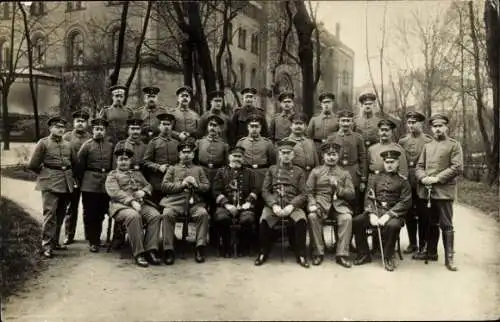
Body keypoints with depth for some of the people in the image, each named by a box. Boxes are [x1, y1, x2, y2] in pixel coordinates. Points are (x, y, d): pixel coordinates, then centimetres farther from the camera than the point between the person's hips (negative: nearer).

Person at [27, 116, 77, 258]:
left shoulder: (68, 145, 14)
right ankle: (46, 245, -7)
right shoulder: (43, 143, -1)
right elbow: (32, 165, -2)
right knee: (50, 213, -10)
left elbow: (74, 163, 24)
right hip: (50, 183, -5)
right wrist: (45, 173, 6)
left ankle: (55, 242, 22)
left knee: (61, 214, 10)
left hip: (66, 184, 5)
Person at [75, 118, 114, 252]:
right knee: (90, 214, 1)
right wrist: (81, 181, 1)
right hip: (90, 185, -3)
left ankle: (97, 238, 24)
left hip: (106, 184, 3)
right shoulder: (87, 145, -1)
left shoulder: (110, 146, 9)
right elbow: (80, 165, 0)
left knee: (101, 213, 9)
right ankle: (92, 241, 10)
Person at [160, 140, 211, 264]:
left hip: (195, 201, 1)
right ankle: (168, 250, -27)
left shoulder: (199, 169, 26)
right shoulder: (172, 169, 23)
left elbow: (207, 187, 15)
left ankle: (200, 248, -25)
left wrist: (196, 185, -6)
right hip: (175, 201, -1)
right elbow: (164, 186, 8)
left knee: (203, 213, -32)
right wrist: (182, 185, -5)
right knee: (167, 214, -33)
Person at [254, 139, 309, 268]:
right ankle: (263, 253, -8)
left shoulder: (299, 172, 13)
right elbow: (265, 191, 7)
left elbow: (303, 194, 4)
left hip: (293, 206, 0)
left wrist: (291, 206, -14)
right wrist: (274, 205, -11)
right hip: (273, 205, 0)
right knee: (263, 221, -31)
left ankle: (301, 255, -15)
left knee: (301, 220, -33)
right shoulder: (272, 169, 15)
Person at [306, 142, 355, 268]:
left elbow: (351, 194, 7)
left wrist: (338, 188, -11)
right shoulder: (316, 171, 15)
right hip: (321, 202, 0)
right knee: (312, 216, -33)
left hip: (339, 204, 1)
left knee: (347, 218, -32)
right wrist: (312, 204, -13)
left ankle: (342, 255, -24)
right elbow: (308, 191, 7)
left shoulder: (345, 173, 16)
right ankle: (318, 253, -20)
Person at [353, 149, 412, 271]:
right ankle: (364, 254, -3)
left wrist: (388, 215, -18)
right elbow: (369, 197, 4)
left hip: (393, 213, -3)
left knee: (393, 225, -36)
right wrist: (372, 214, -15)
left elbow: (405, 202, -5)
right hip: (375, 211, 3)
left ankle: (388, 257, -12)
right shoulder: (375, 178, 13)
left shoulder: (403, 181, 4)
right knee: (356, 221, -21)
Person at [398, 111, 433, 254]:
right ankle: (412, 243, 20)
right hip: (406, 182, 4)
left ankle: (422, 245, 12)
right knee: (409, 215, 9)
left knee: (422, 215, 3)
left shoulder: (428, 141, -1)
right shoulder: (402, 141, 10)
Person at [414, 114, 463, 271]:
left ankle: (449, 258, 5)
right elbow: (419, 166, 13)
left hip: (444, 191, -5)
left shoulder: (454, 145, 0)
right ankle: (431, 252, 26)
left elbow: (457, 168, -9)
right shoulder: (427, 146, 16)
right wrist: (423, 178, -8)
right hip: (427, 191, 5)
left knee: (446, 225, -1)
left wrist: (437, 178, -15)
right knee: (431, 224, 14)